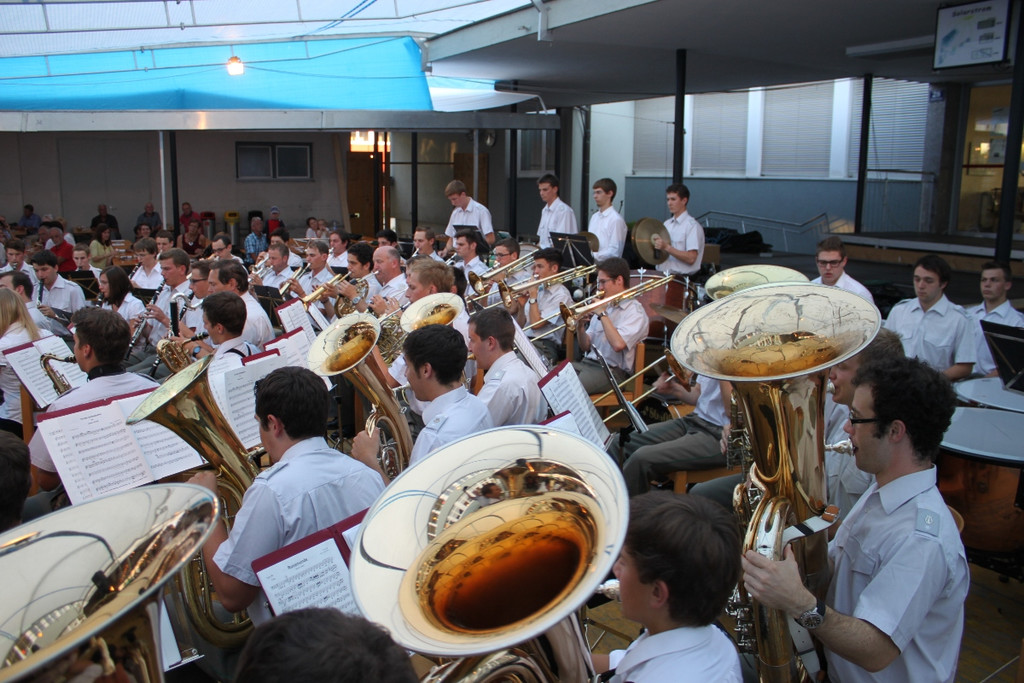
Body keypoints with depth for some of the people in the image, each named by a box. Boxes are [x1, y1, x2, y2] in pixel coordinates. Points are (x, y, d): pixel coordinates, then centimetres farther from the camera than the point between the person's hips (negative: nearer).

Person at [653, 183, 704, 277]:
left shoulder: (692, 226, -7)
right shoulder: (667, 224, 16)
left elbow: (691, 258, -15)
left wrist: (666, 247, -18)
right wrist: (654, 245, 2)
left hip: (682, 276, -6)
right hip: (662, 274, 6)